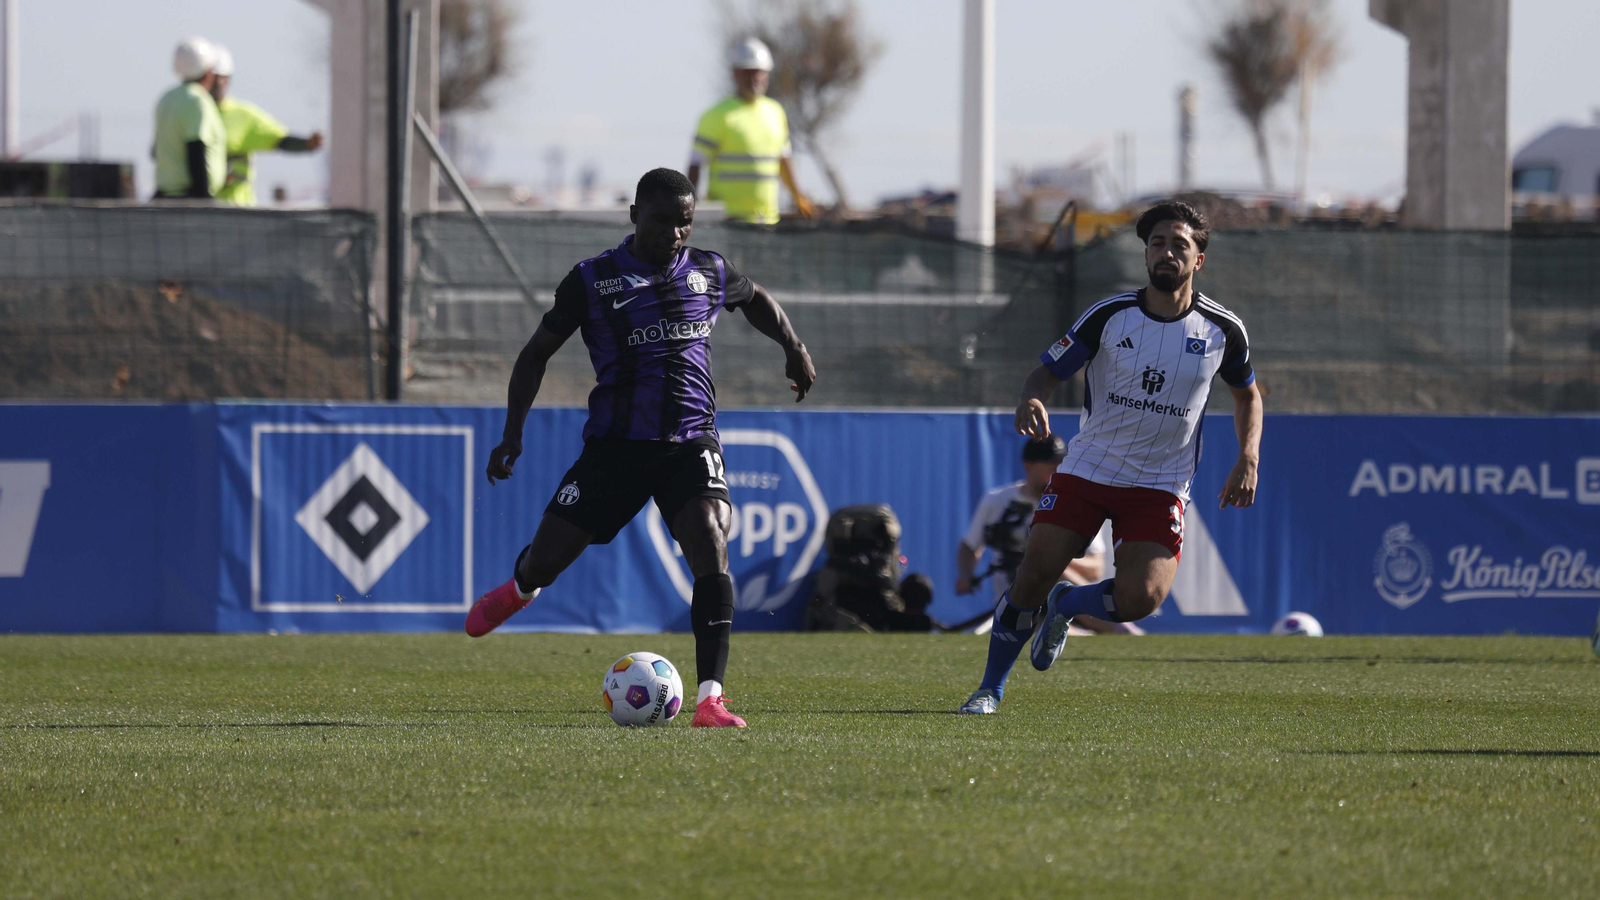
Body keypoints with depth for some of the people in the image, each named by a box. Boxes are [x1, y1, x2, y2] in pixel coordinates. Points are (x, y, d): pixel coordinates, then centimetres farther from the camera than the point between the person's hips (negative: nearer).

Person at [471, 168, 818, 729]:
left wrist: (794, 351, 24)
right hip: (615, 444, 0)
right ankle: (520, 589, 46)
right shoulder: (592, 280, 0)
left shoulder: (710, 274, 7)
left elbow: (756, 299, 31)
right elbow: (537, 353, 7)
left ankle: (710, 698, -26)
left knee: (710, 546, -24)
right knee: (546, 559, 4)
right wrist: (513, 433, -1)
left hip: (691, 444, 0)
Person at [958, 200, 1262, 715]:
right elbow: (1047, 371, -2)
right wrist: (1031, 400, -26)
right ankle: (990, 689, 11)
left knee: (1141, 598, -20)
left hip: (1160, 485, 0)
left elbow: (1247, 395, 16)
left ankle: (1064, 606, 15)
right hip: (1087, 471, 0)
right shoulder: (1109, 316, -6)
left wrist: (1248, 460, 1)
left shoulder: (1223, 330, -3)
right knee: (1033, 576, -11)